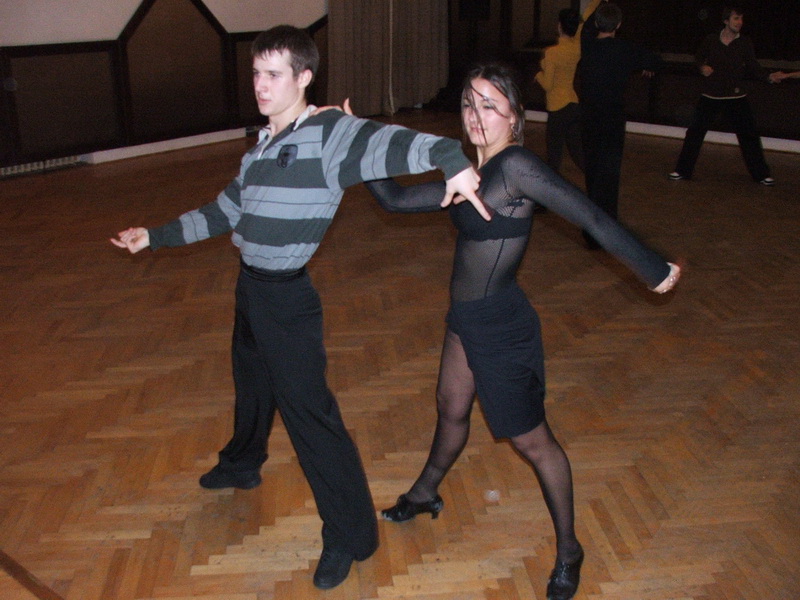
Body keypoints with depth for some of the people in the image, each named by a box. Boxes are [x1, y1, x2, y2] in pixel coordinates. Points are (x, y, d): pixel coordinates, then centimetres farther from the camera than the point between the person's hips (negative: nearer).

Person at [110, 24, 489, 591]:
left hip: (288, 296, -8)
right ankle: (243, 464, 57)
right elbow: (224, 211, 19)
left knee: (309, 411, -5)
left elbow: (392, 144, -34)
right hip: (251, 288, 8)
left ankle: (351, 534, 9)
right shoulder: (263, 146, 10)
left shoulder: (330, 134, -16)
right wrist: (155, 237, 24)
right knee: (252, 386, 29)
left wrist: (451, 157, -53)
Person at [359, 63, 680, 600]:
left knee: (532, 440, 6)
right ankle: (426, 494, 54)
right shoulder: (470, 177, 6)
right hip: (466, 318, 8)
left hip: (502, 327, -8)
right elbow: (396, 199, 12)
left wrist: (655, 270, -21)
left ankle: (569, 551, 26)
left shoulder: (517, 166, -20)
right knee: (451, 410, 27)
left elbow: (591, 217, -22)